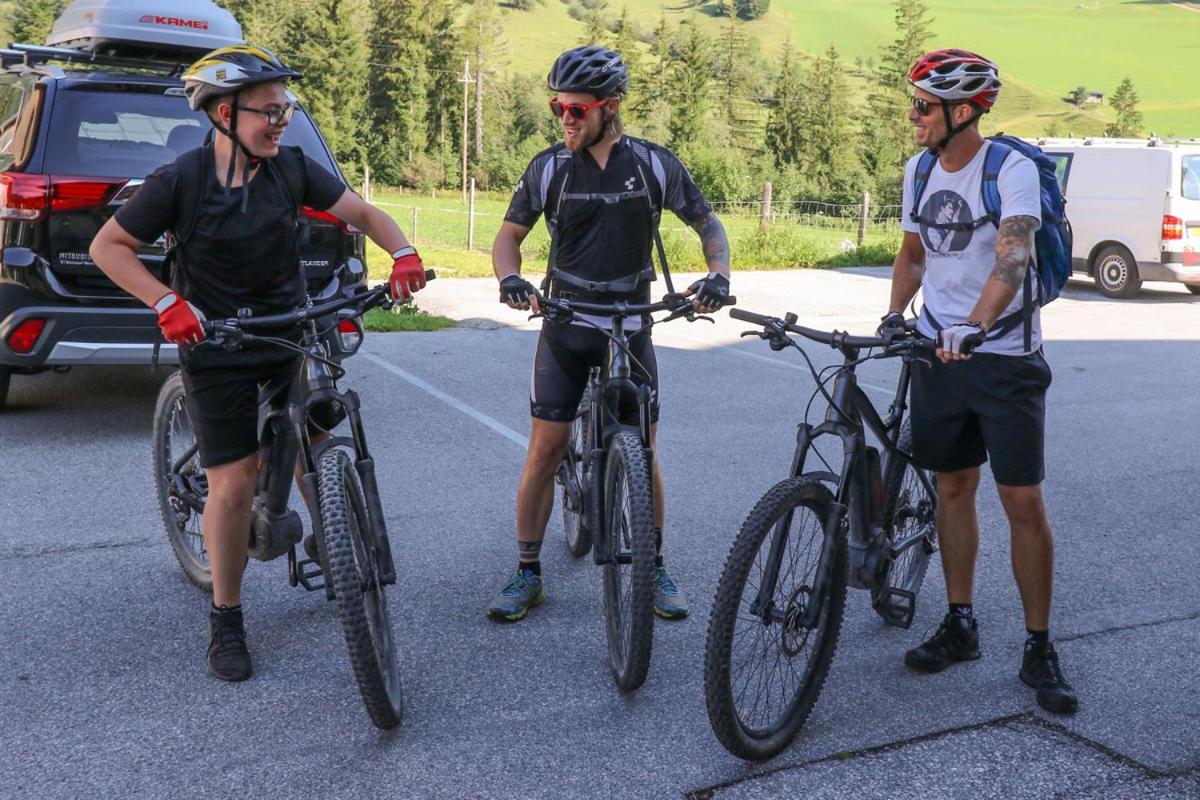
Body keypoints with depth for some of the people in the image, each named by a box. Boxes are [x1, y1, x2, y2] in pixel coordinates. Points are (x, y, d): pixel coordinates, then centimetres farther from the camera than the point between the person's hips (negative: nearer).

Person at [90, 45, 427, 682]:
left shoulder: (292, 169, -6)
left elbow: (363, 213, 1)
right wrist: (166, 303, -20)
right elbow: (108, 246, -7)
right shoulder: (179, 182, -14)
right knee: (233, 483, -6)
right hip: (216, 347, -3)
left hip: (290, 336, 4)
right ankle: (225, 620, 11)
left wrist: (403, 254, -18)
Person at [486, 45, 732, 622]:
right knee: (544, 448, -3)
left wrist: (718, 274, -13)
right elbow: (510, 234, 4)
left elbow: (708, 223, 6)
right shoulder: (548, 167, -4)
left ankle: (655, 570, 18)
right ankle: (527, 573, 10)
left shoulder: (654, 164, -4)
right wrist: (510, 278, -17)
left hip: (630, 326, 0)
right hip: (565, 325, 0)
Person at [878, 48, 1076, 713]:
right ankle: (960, 625, 24)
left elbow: (1012, 258, -27)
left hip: (1004, 355, -5)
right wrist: (895, 315, 0)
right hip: (939, 352, 5)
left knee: (1023, 501, -4)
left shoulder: (1012, 169, -12)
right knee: (953, 488, 11)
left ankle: (1039, 649, 8)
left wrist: (975, 325, -43)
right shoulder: (920, 171, 7)